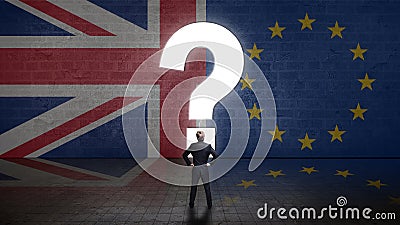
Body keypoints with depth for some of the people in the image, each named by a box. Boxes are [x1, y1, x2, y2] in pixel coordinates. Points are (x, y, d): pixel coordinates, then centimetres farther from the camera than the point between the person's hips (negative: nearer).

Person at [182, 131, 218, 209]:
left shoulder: (192, 146, -4)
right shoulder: (207, 146, -7)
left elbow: (184, 155, -5)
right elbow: (216, 155, -12)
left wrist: (189, 163, 1)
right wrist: (210, 163, -3)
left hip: (195, 168, 1)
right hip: (204, 168, 0)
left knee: (193, 187, 13)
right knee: (207, 187, 11)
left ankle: (191, 204, 22)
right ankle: (209, 204, 19)